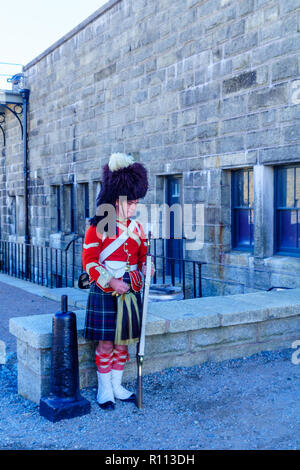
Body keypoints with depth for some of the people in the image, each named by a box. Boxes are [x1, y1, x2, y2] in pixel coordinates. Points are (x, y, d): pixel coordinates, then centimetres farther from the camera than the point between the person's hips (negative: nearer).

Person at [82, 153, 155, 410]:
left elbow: (142, 257, 16)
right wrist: (111, 282, -21)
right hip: (105, 293, -5)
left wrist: (147, 267, -7)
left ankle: (117, 386, 27)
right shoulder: (98, 228, -9)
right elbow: (89, 262, -11)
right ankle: (105, 390, 18)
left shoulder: (137, 228, 7)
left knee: (123, 342, 12)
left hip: (130, 292, 5)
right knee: (106, 343, 3)